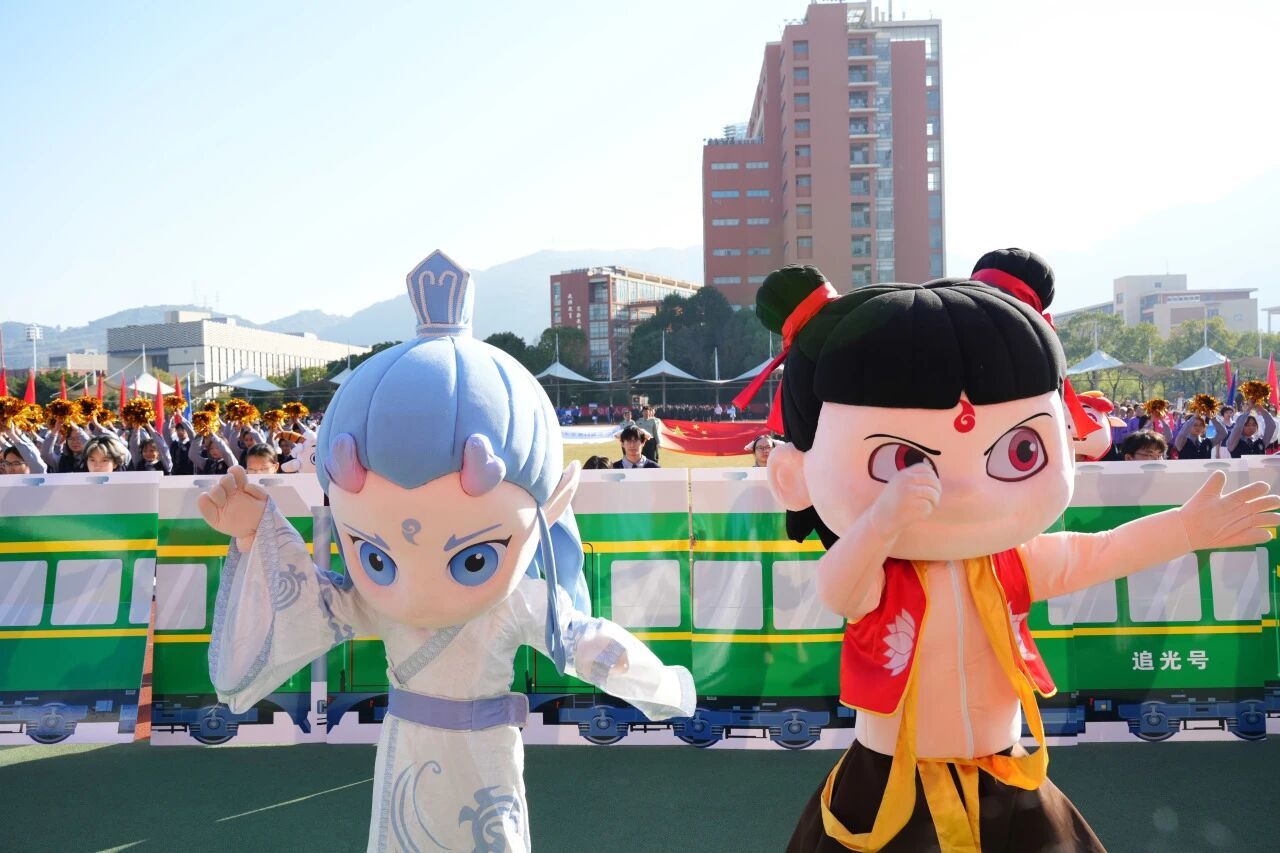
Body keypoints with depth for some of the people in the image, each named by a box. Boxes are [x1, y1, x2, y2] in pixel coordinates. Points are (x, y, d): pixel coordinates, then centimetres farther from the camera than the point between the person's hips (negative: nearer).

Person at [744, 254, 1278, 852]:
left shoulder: (1013, 565, -6)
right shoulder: (875, 578, -22)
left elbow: (1103, 553, 3)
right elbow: (836, 588, -44)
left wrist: (1188, 528, -4)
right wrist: (881, 524, -62)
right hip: (886, 791, -4)